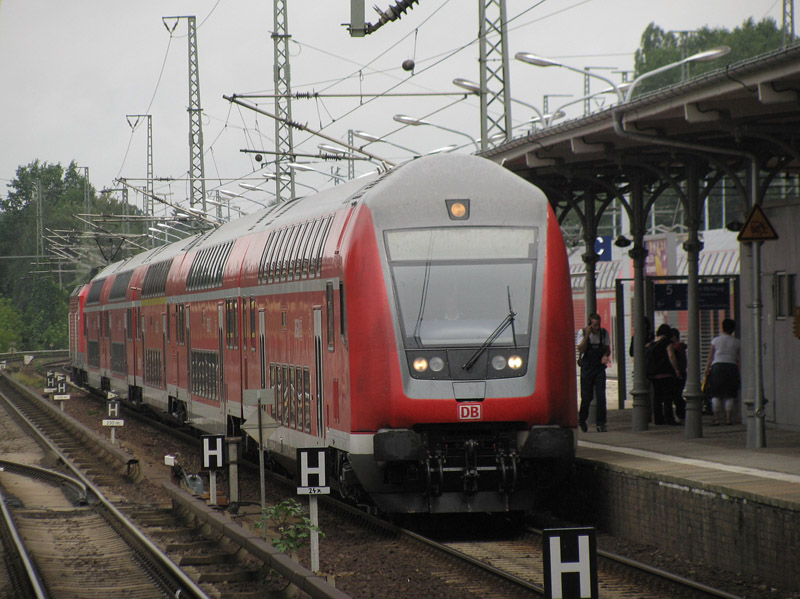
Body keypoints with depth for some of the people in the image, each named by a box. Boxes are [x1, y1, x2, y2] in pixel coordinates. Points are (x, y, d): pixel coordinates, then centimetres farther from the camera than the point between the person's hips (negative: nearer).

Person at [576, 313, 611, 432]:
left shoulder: (604, 333, 2)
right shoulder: (582, 332, -4)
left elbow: (607, 349, 10)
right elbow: (581, 350, -13)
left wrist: (606, 355, -13)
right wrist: (587, 335, -21)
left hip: (600, 367, 1)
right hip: (586, 368, -1)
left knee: (601, 396, -8)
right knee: (586, 397, 1)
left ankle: (601, 423, -3)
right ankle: (582, 419, 25)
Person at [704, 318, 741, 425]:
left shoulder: (716, 340, 6)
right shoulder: (737, 342, 6)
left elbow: (710, 356, 5)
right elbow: (739, 360, 3)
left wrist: (707, 368, 11)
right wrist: (739, 373, 6)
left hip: (717, 366, 0)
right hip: (732, 367, 0)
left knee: (716, 395, 2)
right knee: (729, 396, 4)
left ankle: (716, 417, -5)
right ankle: (728, 418, 0)